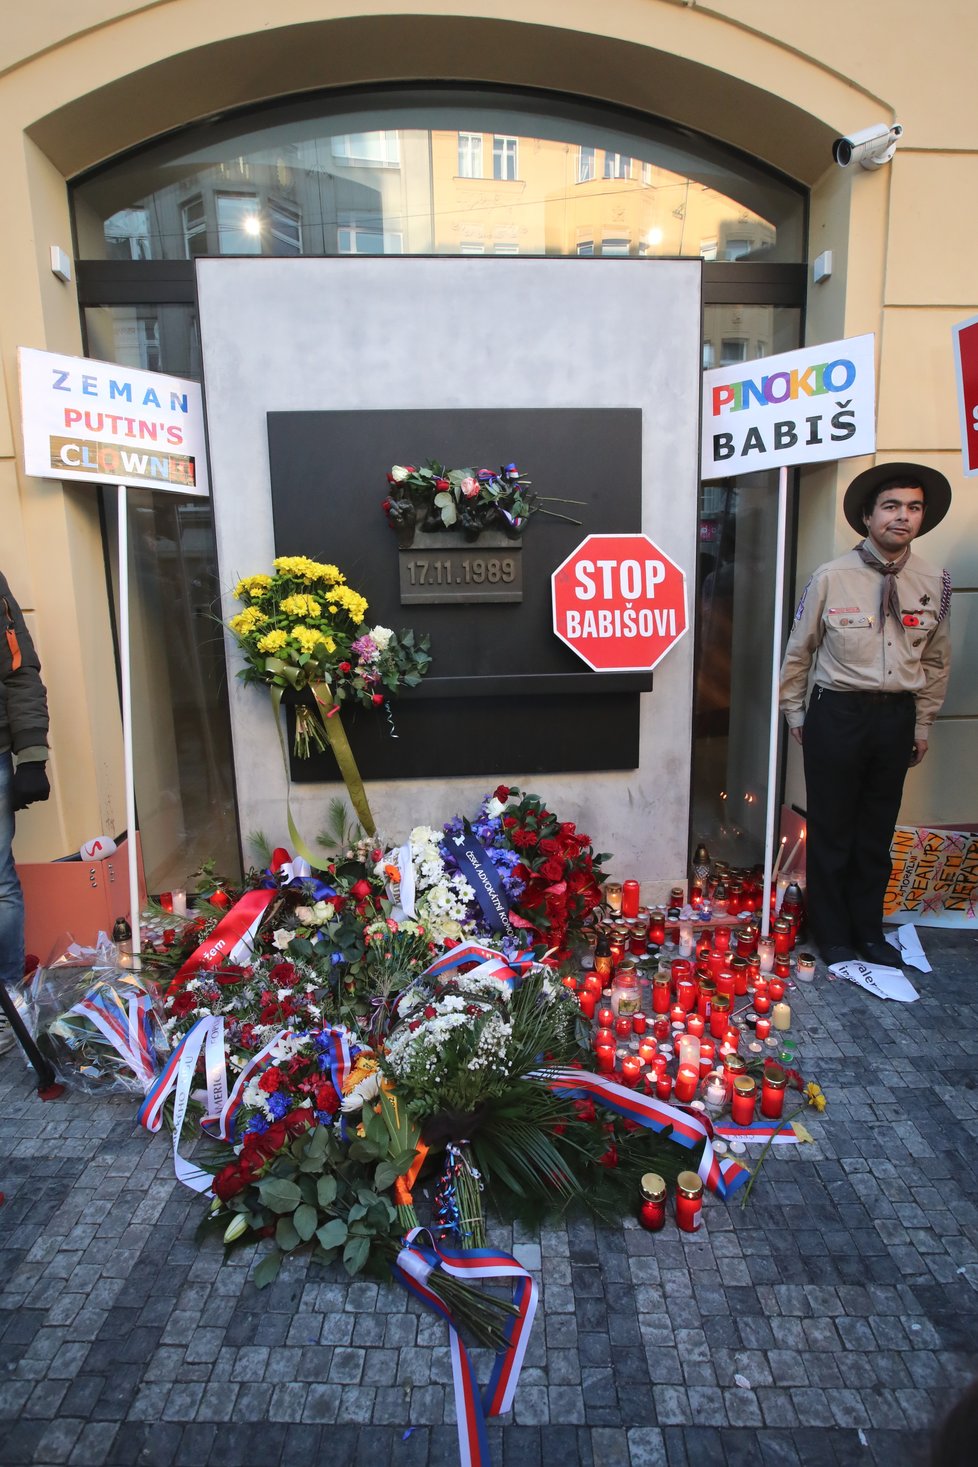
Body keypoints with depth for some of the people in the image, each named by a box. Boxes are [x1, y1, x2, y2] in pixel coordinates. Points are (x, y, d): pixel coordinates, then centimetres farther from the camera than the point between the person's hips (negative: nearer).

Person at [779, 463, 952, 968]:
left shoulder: (933, 583, 2)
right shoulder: (831, 578, -8)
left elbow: (935, 660, 12)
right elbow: (798, 651, 1)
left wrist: (922, 724, 13)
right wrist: (795, 713, 4)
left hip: (897, 717, 3)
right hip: (838, 713, -3)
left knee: (877, 831, 14)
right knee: (831, 830, 6)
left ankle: (868, 930, 32)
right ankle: (832, 935, 24)